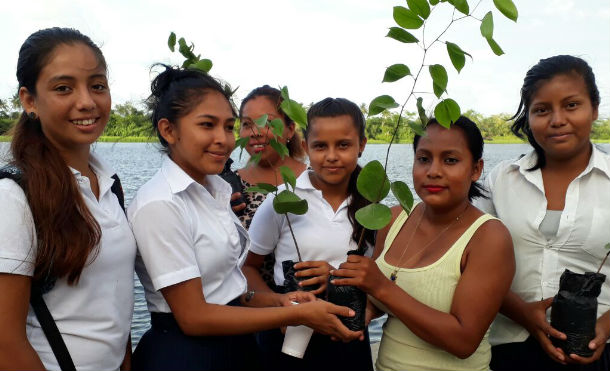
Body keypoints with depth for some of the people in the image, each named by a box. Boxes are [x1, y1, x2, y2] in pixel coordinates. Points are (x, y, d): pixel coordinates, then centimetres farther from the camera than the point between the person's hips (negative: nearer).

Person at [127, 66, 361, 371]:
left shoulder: (217, 189, 2)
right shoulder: (159, 205, -21)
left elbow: (220, 284, 9)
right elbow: (194, 317, -20)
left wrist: (274, 300, -7)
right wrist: (298, 314, -19)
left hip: (236, 343, 7)